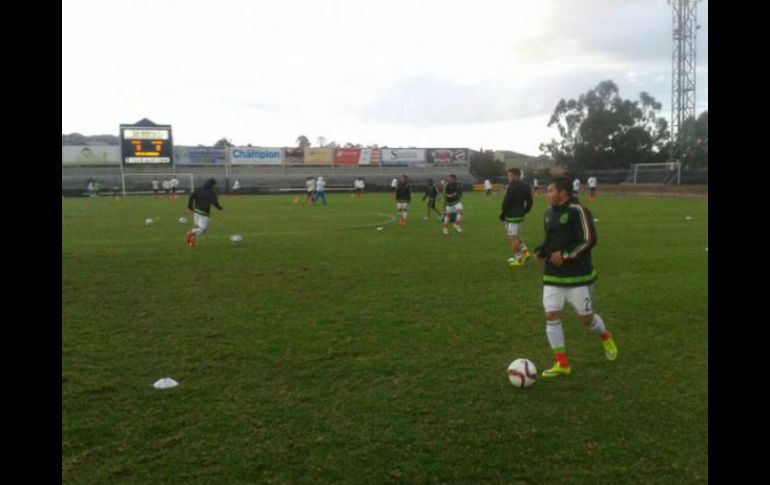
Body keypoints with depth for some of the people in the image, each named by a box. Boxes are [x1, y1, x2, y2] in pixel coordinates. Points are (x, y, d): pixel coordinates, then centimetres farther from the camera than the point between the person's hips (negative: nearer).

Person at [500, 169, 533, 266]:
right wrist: (524, 212, 18)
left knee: (513, 237, -1)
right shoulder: (525, 187, 9)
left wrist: (502, 215, -6)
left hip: (511, 215, -9)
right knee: (516, 235, 24)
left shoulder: (512, 187, -16)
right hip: (520, 215, 9)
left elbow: (506, 202, -17)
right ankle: (525, 252, 20)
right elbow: (530, 202, 12)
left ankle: (518, 258, 3)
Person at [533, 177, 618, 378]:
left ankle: (606, 337, 40)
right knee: (551, 316, -3)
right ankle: (562, 364, 7)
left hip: (578, 275, -6)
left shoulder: (577, 211, -15)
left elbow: (589, 240, -19)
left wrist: (565, 255, -23)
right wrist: (541, 251, 3)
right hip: (553, 276, 6)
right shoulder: (549, 212, 8)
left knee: (586, 318, 5)